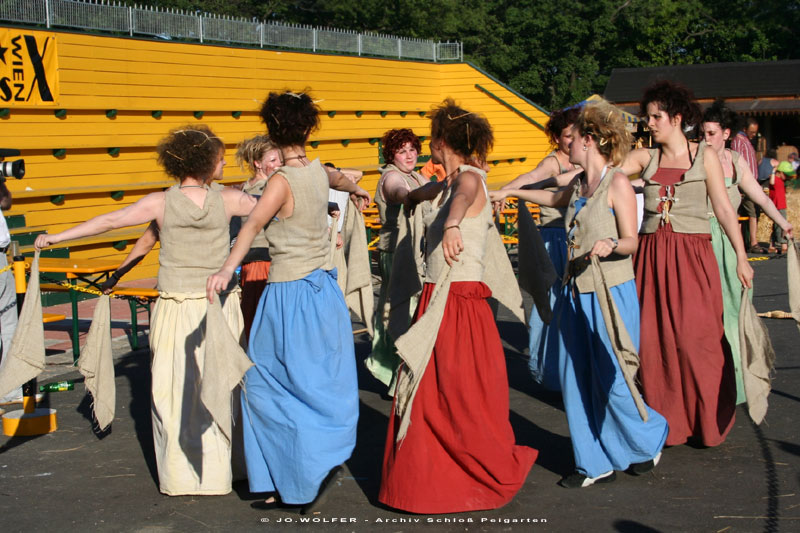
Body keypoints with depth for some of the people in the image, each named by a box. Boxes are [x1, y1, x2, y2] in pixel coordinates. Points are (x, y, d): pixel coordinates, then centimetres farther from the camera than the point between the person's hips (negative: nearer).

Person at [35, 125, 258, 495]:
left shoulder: (161, 203, -6)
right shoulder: (228, 201, -5)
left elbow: (110, 221, -1)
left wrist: (56, 238, 9)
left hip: (176, 310, 0)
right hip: (218, 308, 1)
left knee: (175, 392, 8)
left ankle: (181, 476, 15)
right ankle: (220, 468, 19)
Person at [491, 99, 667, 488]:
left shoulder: (617, 183, -11)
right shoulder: (580, 183, 11)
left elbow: (631, 240, -12)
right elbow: (555, 199, 34)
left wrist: (611, 244, -33)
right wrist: (511, 193, 42)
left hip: (611, 293, -8)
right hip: (578, 291, 8)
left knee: (611, 379, -4)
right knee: (577, 379, 6)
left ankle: (649, 439, 23)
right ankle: (596, 464, 16)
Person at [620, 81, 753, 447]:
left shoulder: (704, 156, 4)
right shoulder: (645, 158, 11)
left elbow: (723, 209, 2)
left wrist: (741, 257, 0)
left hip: (692, 255, -3)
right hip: (651, 254, 3)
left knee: (695, 338, -4)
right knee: (653, 338, 2)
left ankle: (708, 422, 11)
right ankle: (666, 420, 16)